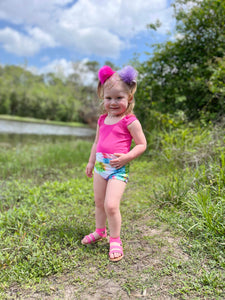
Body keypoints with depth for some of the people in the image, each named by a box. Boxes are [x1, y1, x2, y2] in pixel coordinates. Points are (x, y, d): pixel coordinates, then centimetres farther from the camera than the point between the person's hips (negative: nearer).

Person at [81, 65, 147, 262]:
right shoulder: (102, 120, 9)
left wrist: (126, 157, -21)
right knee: (99, 202, 18)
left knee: (111, 205, -12)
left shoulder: (130, 122, -10)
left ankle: (115, 240, 12)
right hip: (100, 166, 7)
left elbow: (142, 144, -7)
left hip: (118, 169, -7)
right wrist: (91, 162, 20)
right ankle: (100, 231, 41)